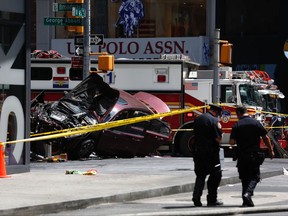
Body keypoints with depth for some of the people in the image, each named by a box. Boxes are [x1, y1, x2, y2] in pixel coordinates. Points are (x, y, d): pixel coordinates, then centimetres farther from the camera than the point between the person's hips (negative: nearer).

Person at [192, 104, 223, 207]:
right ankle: (212, 199, 7)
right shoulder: (214, 121, -13)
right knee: (215, 175, 7)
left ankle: (196, 197, 0)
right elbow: (218, 139, -15)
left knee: (200, 175, 14)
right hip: (210, 151, -6)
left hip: (197, 151, 6)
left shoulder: (198, 119, 9)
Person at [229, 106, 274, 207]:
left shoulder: (236, 125, -2)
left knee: (244, 177, 13)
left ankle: (246, 201, 11)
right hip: (255, 155, -1)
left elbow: (232, 142, -8)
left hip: (242, 156, 1)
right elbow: (265, 137, -1)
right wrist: (271, 150, 10)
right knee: (254, 176, 5)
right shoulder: (256, 123, -2)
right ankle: (248, 193, -21)